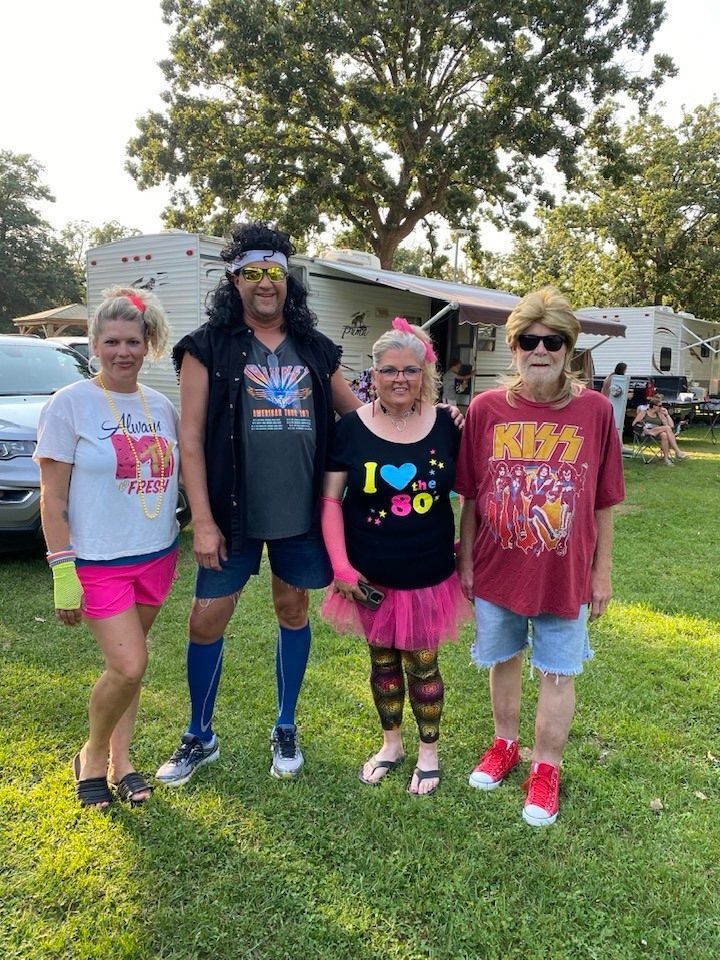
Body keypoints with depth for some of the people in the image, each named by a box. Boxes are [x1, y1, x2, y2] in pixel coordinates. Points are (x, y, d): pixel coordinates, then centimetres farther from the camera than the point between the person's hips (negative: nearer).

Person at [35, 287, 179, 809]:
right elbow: (53, 500, -9)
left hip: (157, 556, 5)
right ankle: (92, 756, 18)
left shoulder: (162, 407, 6)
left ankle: (120, 761, 29)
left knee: (127, 664, 12)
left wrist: (187, 539, 11)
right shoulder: (70, 404, -8)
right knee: (129, 666, -9)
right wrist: (63, 573, -12)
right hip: (97, 561, -4)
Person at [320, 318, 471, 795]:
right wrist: (341, 565, -11)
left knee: (422, 665, 12)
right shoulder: (352, 427, -7)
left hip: (429, 575, 0)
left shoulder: (447, 425, -5)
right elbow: (331, 500, -5)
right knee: (383, 661, 17)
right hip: (371, 577, 1)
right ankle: (391, 743, 40)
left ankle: (429, 751, 35)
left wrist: (467, 548, 2)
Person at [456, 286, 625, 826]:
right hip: (496, 571, 1)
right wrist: (466, 562, 3)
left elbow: (604, 504, -1)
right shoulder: (486, 409, -6)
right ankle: (505, 745, 42)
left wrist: (602, 573, 1)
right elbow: (470, 498, 1)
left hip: (565, 575, -1)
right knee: (503, 661, 19)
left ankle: (546, 768, 32)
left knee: (557, 673, 11)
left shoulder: (595, 410, -7)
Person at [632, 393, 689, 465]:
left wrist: (667, 414, 11)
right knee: (667, 428, -29)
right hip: (647, 433, -4)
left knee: (664, 435, -35)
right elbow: (634, 424, 3)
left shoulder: (660, 414, 25)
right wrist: (642, 427, -13)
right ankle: (678, 452, -33)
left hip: (657, 434, 4)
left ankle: (666, 458, -40)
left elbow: (672, 426, 16)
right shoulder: (644, 412, 15)